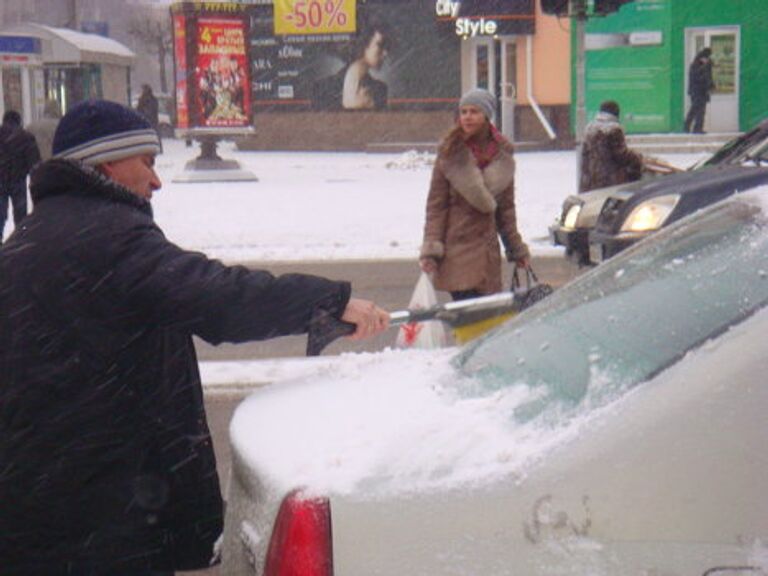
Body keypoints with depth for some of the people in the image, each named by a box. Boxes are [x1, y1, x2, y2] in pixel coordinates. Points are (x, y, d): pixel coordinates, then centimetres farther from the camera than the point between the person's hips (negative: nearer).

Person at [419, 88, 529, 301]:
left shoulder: (503, 155, 7)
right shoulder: (450, 154, -1)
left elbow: (506, 206, 15)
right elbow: (436, 205, -2)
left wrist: (516, 247, 16)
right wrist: (431, 248, -11)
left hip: (488, 247, 3)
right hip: (457, 247, -3)